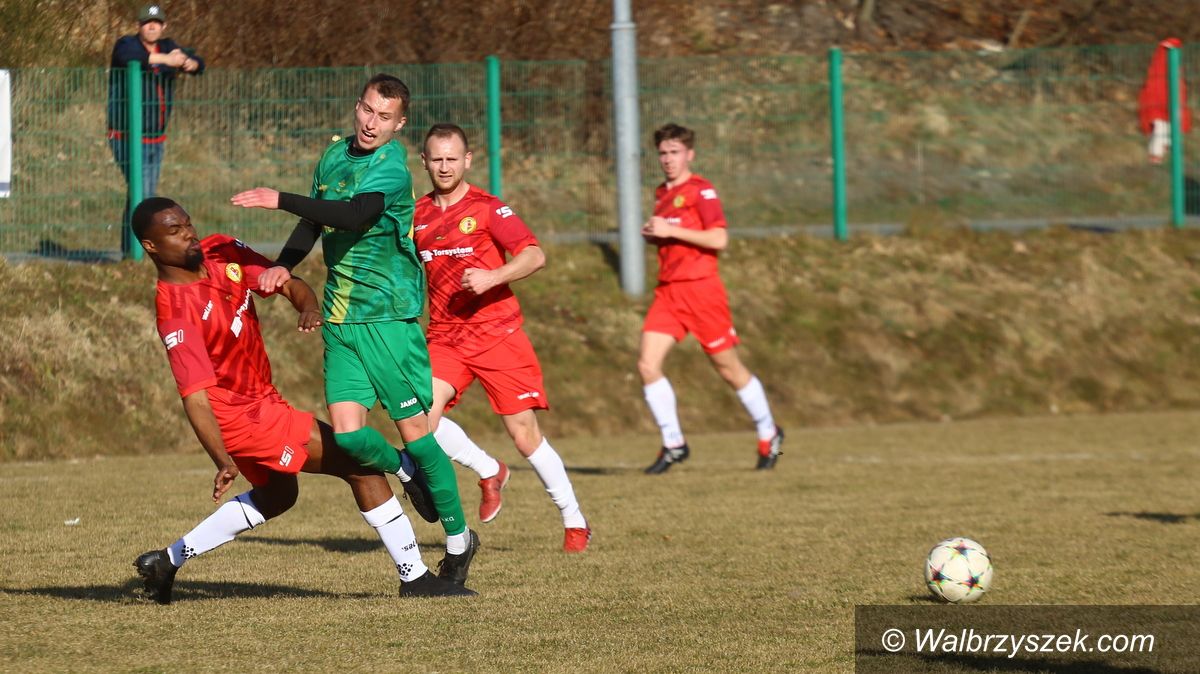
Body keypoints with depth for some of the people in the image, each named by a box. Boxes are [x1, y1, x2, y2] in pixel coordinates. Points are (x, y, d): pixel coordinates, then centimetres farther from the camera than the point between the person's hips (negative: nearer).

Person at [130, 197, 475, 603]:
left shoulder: (221, 252, -4)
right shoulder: (176, 313, -25)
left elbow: (289, 284, -1)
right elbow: (196, 398, -29)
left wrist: (309, 307, -25)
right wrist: (224, 462, -40)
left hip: (259, 399, 9)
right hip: (240, 416, -9)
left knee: (276, 495, 31)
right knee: (361, 463, -9)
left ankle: (166, 561, 34)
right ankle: (414, 578, -1)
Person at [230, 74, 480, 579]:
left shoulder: (391, 167, -13)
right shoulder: (335, 156, 10)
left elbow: (355, 215, -31)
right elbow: (314, 222, 22)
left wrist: (279, 200, -33)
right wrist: (284, 265, 4)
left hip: (387, 315, -6)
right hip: (338, 317, 6)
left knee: (414, 429, -2)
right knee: (347, 433, -7)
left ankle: (458, 537, 12)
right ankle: (404, 472, 26)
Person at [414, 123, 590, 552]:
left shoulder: (487, 208, -5)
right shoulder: (417, 215, 10)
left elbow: (534, 256, -15)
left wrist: (492, 277, -29)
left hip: (497, 334, -4)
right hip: (444, 337, 4)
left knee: (525, 435, -5)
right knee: (422, 417, -19)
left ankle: (574, 522, 11)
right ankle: (489, 473, 7)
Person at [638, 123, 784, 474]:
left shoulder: (701, 191, -8)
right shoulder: (661, 194, 16)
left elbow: (718, 239, -17)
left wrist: (670, 231, -17)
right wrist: (653, 235, 7)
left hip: (700, 288, -7)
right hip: (668, 291, 7)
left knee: (729, 368, 4)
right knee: (647, 364, -9)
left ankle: (768, 434, 23)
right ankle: (673, 444, -1)